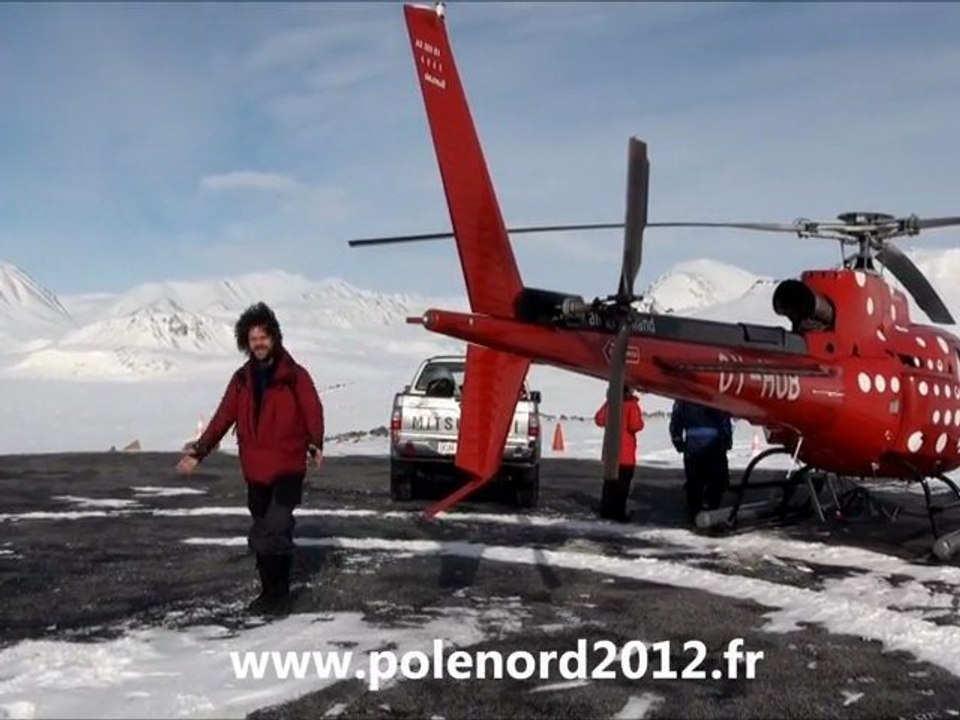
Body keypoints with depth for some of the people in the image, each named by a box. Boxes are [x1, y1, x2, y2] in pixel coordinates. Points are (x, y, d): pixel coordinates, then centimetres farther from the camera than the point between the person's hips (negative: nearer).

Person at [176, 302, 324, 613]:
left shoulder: (295, 375, -5)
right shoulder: (242, 379, 9)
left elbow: (312, 411, -12)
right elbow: (223, 418, 10)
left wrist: (315, 444, -25)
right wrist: (198, 452, 4)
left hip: (288, 467, -5)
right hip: (256, 470, 5)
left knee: (276, 528, -15)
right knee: (260, 534, 11)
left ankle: (277, 590, -3)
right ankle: (271, 589, 23)